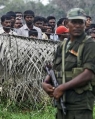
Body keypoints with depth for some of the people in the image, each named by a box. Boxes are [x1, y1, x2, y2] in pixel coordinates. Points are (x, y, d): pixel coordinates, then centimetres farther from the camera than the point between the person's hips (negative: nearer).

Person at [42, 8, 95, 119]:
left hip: (80, 105, -7)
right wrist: (45, 83, -2)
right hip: (61, 102, 7)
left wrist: (62, 87, -17)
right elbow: (54, 70, 20)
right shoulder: (63, 46, 15)